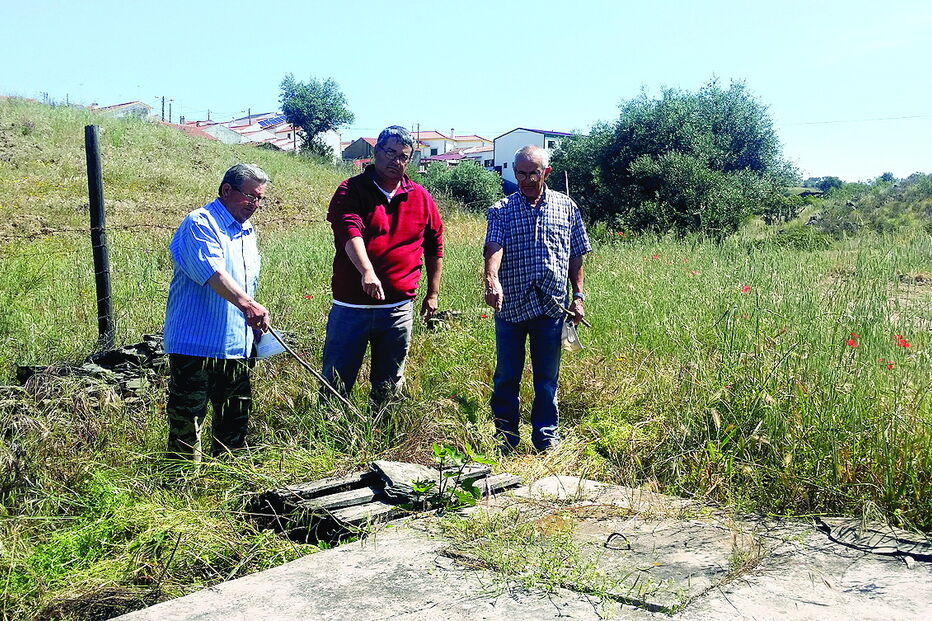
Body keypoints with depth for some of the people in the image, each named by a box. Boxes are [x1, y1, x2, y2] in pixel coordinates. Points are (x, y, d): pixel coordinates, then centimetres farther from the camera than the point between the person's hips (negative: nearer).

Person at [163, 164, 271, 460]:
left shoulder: (247, 232, 18)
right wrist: (246, 304, -42)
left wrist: (255, 325, 20)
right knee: (187, 420, -4)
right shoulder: (200, 223, -11)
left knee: (235, 419, 14)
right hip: (196, 343, -8)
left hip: (236, 346, 8)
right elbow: (213, 273, -28)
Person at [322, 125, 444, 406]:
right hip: (351, 307, -3)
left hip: (399, 309, 3)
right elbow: (349, 232, -22)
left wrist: (433, 293, 16)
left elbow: (434, 247, 18)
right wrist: (366, 271, -39)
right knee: (335, 384, 5)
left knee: (389, 389, 14)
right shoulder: (350, 190, -3)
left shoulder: (421, 198, 9)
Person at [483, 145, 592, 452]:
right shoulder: (501, 210, 1)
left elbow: (576, 256, 13)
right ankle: (505, 439, 21)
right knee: (506, 377, 7)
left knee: (547, 377, 10)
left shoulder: (567, 207, 8)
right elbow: (494, 247, -16)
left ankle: (546, 438, 23)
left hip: (551, 307, 1)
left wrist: (578, 295, 6)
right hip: (510, 306, -1)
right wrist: (492, 280, -34)